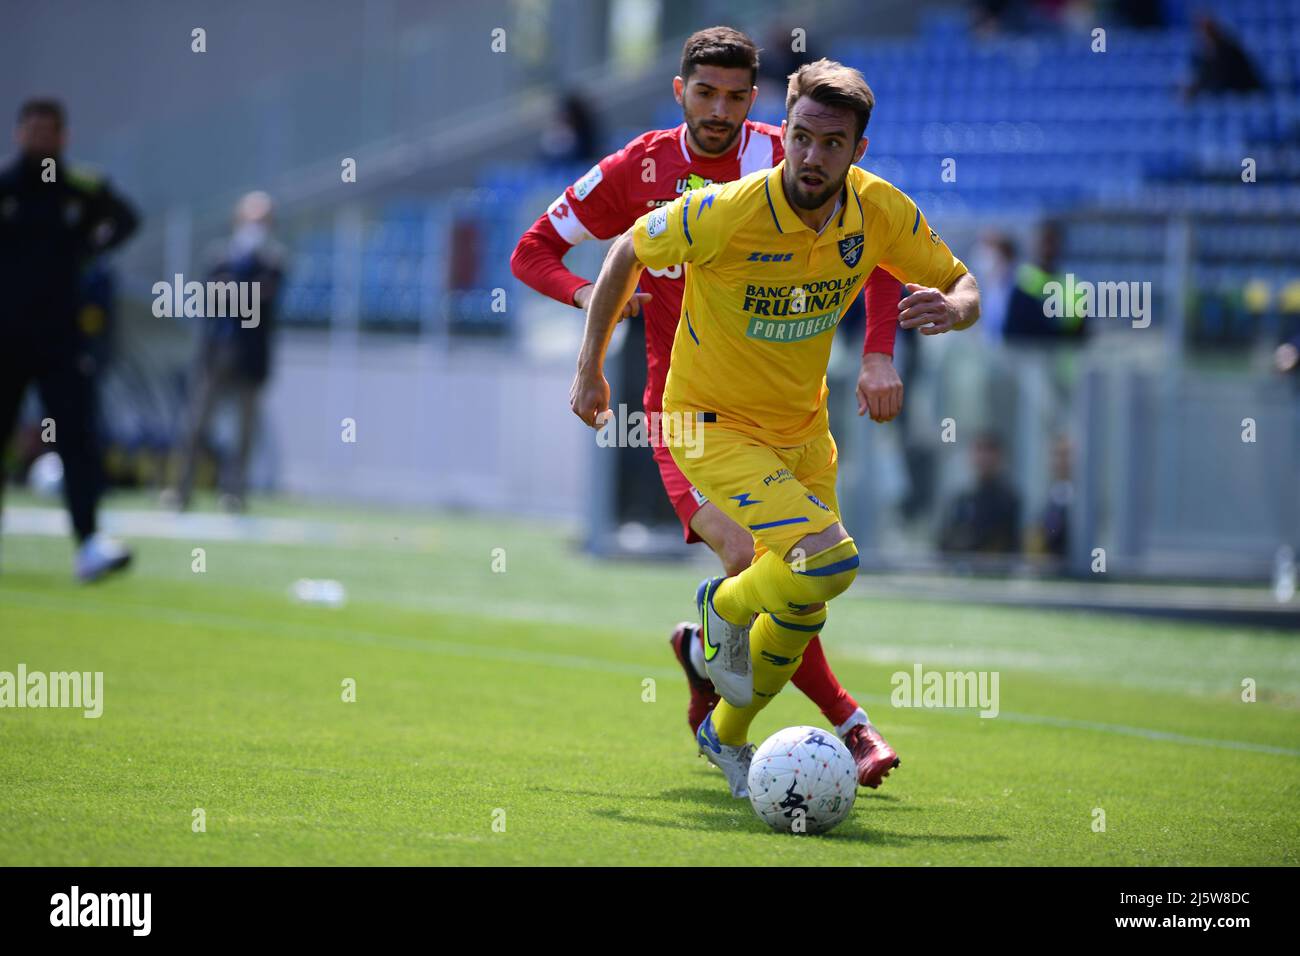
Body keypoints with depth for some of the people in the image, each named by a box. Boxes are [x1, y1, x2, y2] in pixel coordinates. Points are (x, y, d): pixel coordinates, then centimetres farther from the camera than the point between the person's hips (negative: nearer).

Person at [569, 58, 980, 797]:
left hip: (803, 425, 6)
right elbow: (628, 252, -8)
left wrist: (951, 307, -27)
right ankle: (724, 606, 8)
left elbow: (965, 289, -2)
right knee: (829, 561, -24)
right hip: (713, 424, -6)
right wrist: (591, 367, -3)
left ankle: (728, 736, 40)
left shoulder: (881, 212, -14)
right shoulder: (724, 215, -26)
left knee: (803, 610, 13)